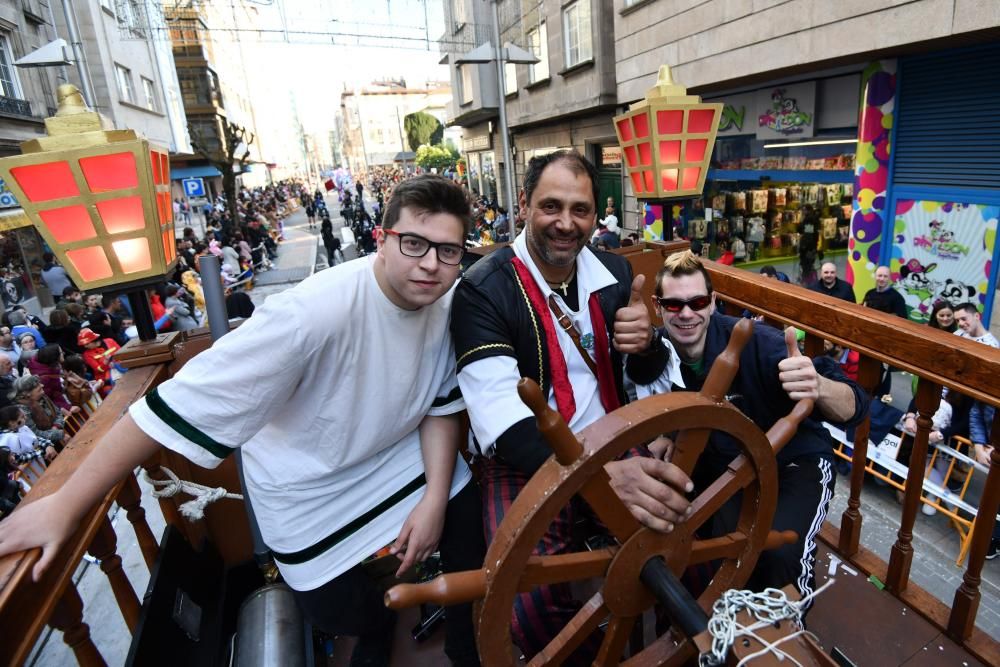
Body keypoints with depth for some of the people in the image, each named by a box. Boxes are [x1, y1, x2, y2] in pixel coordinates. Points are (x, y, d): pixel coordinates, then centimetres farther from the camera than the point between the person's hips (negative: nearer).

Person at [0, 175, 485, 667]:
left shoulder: (446, 301, -13)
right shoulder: (314, 311, -34)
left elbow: (441, 402, -4)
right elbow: (185, 402, -30)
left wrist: (434, 497, -14)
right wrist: (64, 505, -24)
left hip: (400, 456, 5)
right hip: (312, 486, -4)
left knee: (470, 531, 2)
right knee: (343, 613, 2)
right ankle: (374, 624, 42)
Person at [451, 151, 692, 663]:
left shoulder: (614, 272, 3)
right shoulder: (483, 290, -14)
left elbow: (650, 377, 11)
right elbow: (500, 418, -24)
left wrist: (646, 344, -15)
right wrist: (602, 471, -40)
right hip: (527, 461, -4)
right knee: (528, 603, -26)